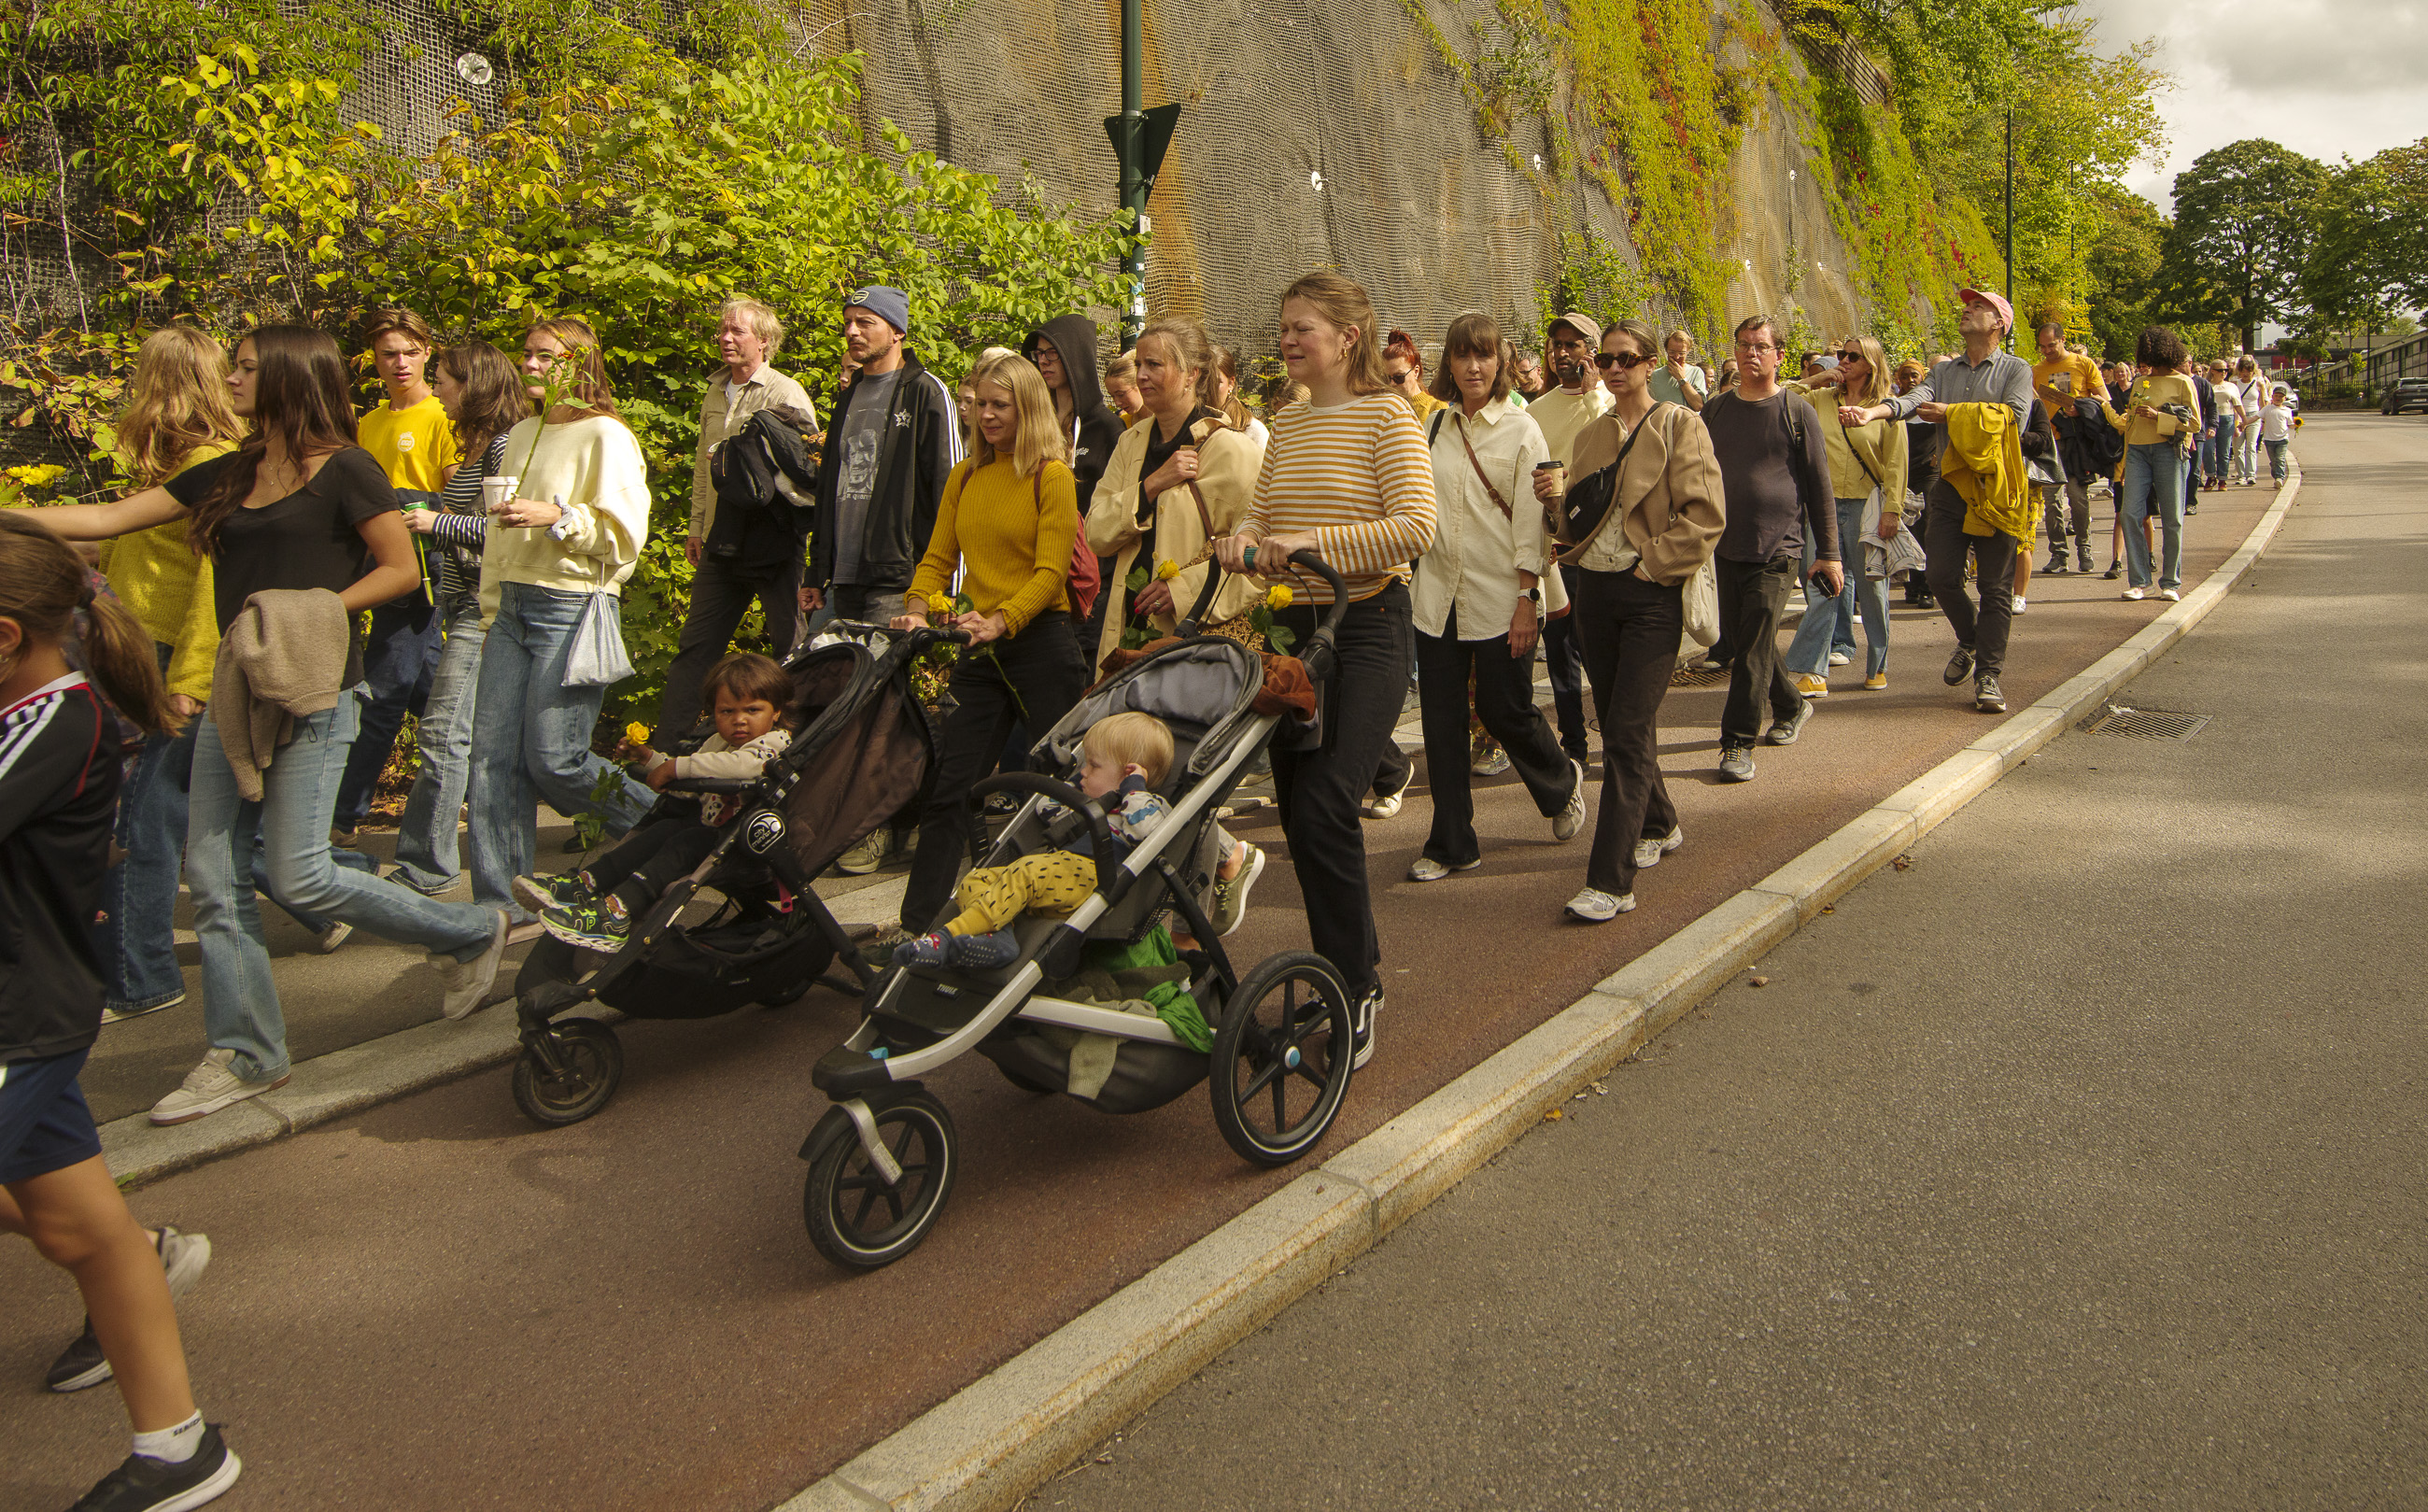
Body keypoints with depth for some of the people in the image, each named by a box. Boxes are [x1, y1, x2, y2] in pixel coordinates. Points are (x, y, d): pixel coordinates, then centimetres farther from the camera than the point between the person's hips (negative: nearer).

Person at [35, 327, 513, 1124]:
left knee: (298, 874, -8)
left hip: (310, 692, -7)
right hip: (235, 690, 7)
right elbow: (108, 517, 17)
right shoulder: (228, 475, 15)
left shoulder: (344, 471, -5)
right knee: (213, 873, 5)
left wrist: (310, 610, -14)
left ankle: (472, 934, 11)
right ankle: (245, 1055, 16)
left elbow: (403, 570, -8)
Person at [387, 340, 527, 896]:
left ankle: (423, 866, -4)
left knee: (443, 733, -9)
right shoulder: (476, 444, 17)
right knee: (475, 733, 15)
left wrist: (440, 523, -16)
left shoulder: (502, 444, -13)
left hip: (481, 607, -10)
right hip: (460, 600, 10)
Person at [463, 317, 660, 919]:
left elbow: (626, 531, -10)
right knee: (492, 754, 0)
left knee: (553, 758, -8)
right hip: (513, 609, 7)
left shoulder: (604, 435, -4)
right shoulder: (523, 434, 19)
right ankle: (500, 900, 6)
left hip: (575, 608, -7)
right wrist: (491, 611, 23)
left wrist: (556, 516, -21)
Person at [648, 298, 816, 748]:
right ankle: (663, 746, 18)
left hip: (772, 542, -7)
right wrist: (696, 525, 22)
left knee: (791, 648, 2)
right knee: (695, 647, 11)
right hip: (721, 543, 7)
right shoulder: (715, 393, 15)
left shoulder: (786, 395, -7)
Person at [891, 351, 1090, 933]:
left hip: (1041, 643, -5)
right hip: (980, 652, 6)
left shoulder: (1052, 476, -4)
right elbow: (938, 558, 13)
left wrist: (1000, 621, -25)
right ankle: (916, 924, 10)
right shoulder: (965, 476, 14)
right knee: (948, 788, 5)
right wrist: (917, 611, -6)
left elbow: (1051, 571, -12)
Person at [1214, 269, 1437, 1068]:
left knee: (1325, 806, -17)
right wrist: (1242, 541, -8)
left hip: (1367, 627, -7)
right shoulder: (1286, 423, 14)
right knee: (1297, 808, 9)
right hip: (1293, 626, 7)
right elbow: (1262, 516, 15)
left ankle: (1355, 986, -2)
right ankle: (1353, 962, 26)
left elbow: (1415, 526, -17)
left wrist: (1313, 541, -23)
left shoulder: (1387, 414, -6)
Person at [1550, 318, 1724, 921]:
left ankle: (1611, 880, -12)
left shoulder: (1680, 426, -3)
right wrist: (1560, 495, -4)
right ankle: (1659, 825, 37)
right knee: (1620, 726, 14)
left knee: (1628, 734, -11)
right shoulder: (1591, 435, 14)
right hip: (1595, 588, 6)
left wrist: (1651, 565, -14)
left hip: (1652, 595, -6)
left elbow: (1703, 516, -11)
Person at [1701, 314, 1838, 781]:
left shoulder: (1796, 411, -1)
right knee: (1738, 639, 13)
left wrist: (1828, 553, -3)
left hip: (1778, 548, -5)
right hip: (1727, 545, 5)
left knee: (1755, 646, -10)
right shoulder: (1715, 409, 8)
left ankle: (1738, 742, -4)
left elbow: (1819, 484, -1)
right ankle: (1790, 706, 36)